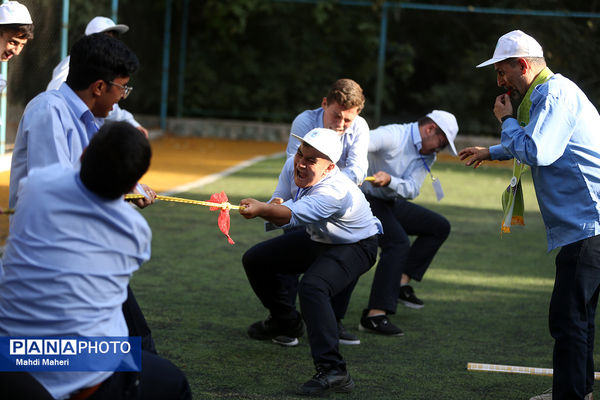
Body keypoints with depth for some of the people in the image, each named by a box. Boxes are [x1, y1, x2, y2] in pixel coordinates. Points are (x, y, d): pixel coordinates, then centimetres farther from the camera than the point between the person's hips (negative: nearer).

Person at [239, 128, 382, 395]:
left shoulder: (336, 191, -39)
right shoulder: (292, 168, -16)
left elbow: (294, 214, -52)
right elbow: (280, 212, -10)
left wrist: (263, 209, -70)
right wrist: (271, 209, -34)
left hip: (356, 247, -9)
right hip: (317, 238, 9)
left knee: (312, 287, -34)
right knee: (255, 261, 11)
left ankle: (333, 372, -41)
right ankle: (285, 321, 36)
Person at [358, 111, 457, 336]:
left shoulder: (428, 156, 5)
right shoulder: (392, 136, -20)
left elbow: (412, 190, -9)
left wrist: (389, 180, -31)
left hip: (393, 203, 9)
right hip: (367, 199, -9)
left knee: (440, 227, 8)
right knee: (398, 243, -28)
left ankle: (402, 282, 2)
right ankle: (374, 316, -32)